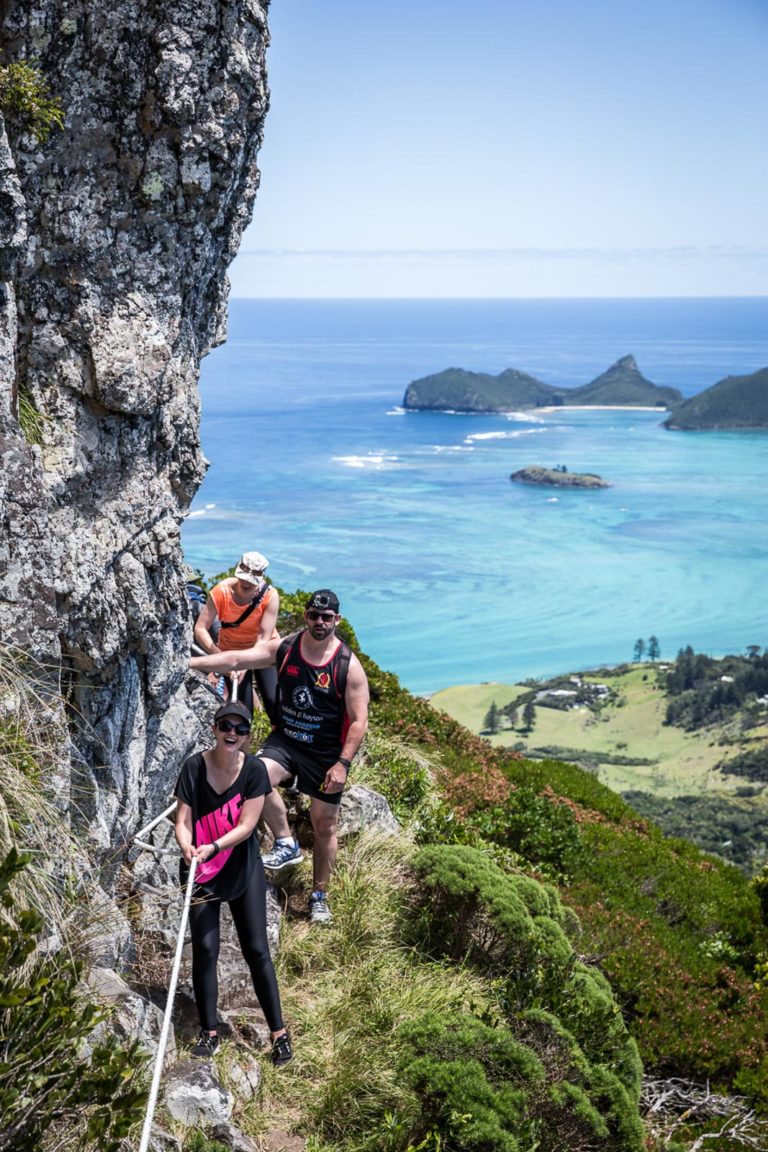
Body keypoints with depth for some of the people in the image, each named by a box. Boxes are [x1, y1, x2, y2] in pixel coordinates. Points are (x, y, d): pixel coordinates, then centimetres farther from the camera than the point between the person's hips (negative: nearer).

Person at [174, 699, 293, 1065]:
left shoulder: (254, 770, -11)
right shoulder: (194, 767, -11)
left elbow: (246, 825, -15)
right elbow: (183, 821, -12)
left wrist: (213, 848, -31)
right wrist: (187, 848, -34)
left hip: (243, 869, 0)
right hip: (201, 871, 0)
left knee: (256, 949, 2)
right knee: (205, 948, -2)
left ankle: (278, 1031, 11)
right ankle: (209, 1031, 13)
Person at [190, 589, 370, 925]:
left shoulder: (348, 666, -13)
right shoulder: (284, 648, -5)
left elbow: (359, 720, -12)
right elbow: (237, 659, -11)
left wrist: (342, 763, -19)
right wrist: (189, 663, -22)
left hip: (326, 753, -2)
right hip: (285, 740, 2)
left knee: (325, 827, 7)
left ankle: (319, 896, 27)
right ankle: (286, 844, -11)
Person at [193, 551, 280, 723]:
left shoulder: (270, 596, -24)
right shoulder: (221, 591, -23)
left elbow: (264, 638, -26)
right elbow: (200, 628, -24)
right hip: (231, 652, 1)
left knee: (273, 701, -13)